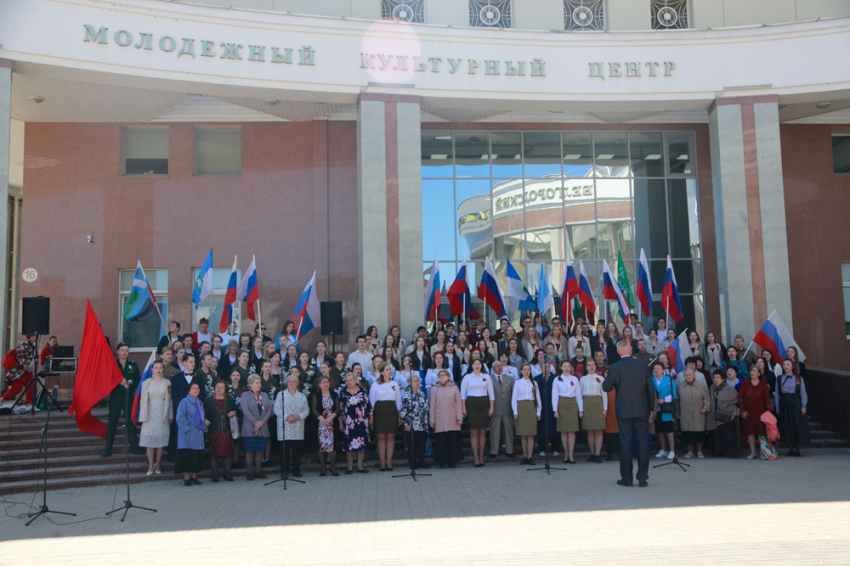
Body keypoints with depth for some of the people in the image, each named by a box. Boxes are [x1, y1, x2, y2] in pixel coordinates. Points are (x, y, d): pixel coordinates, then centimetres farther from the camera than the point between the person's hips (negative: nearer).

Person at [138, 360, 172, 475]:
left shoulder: (167, 383, 7)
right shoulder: (146, 383, 7)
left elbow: (169, 399, 6)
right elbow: (143, 400, 5)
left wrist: (170, 415, 0)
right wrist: (143, 416, -2)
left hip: (162, 414, 0)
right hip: (150, 413, 0)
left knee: (160, 440, -1)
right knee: (149, 440, -3)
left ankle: (157, 465, 7)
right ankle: (151, 466, 3)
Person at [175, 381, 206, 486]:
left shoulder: (200, 403, 15)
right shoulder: (184, 401, -7)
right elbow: (180, 418, -11)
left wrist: (204, 425, 8)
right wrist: (187, 429, -15)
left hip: (198, 434, 7)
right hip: (188, 435, -6)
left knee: (196, 456, 7)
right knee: (187, 456, -4)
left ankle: (194, 477, 13)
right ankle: (187, 477, 3)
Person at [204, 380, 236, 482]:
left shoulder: (230, 400, 12)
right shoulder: (208, 401, 5)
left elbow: (235, 411, 20)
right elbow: (204, 413, 2)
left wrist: (233, 413, -2)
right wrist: (205, 420, -17)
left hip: (227, 430, 2)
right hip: (213, 430, -2)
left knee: (228, 452, 1)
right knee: (214, 452, -2)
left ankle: (227, 473, 11)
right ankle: (215, 474, 7)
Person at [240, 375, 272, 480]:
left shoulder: (264, 395, 15)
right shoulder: (245, 395, 3)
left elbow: (269, 409, 6)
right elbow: (245, 410, -9)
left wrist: (262, 422, -8)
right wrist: (255, 422, -14)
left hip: (263, 428, 4)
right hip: (250, 428, -4)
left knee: (260, 450, 4)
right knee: (250, 450, -3)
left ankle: (258, 471, 13)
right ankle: (250, 472, 4)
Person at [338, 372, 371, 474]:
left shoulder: (362, 391, 4)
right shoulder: (343, 392, 1)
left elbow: (368, 404, 9)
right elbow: (340, 408, 2)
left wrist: (370, 417, 7)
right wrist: (340, 422, 0)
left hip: (362, 422, 1)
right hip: (348, 423, -1)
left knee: (361, 444, 3)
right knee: (349, 444, 0)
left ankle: (360, 466, 12)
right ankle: (350, 467, 9)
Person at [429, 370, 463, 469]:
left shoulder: (454, 388, 5)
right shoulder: (436, 389, 7)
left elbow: (459, 403, 4)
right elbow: (432, 405, 8)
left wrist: (459, 417, -1)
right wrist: (432, 420, 5)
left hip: (452, 420, 0)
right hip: (440, 420, 0)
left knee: (453, 440, -1)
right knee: (441, 441, -2)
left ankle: (452, 461, 9)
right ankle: (442, 462, 7)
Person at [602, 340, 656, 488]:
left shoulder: (615, 368, -8)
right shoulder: (642, 365, -1)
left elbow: (606, 387, -1)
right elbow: (651, 388, 2)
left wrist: (608, 377, 18)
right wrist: (651, 409, 11)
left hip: (624, 412, -2)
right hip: (642, 410, 2)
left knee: (625, 444, 4)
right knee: (642, 444, 7)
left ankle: (627, 478, 7)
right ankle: (643, 478, 9)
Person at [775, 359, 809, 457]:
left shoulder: (799, 379, 2)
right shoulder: (780, 379, 7)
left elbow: (803, 393, 1)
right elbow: (777, 394, 6)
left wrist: (803, 407, -5)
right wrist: (777, 407, 0)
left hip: (796, 404, -2)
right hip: (784, 405, 2)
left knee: (797, 426, -1)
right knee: (787, 427, 3)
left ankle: (797, 449, 10)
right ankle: (791, 449, 13)